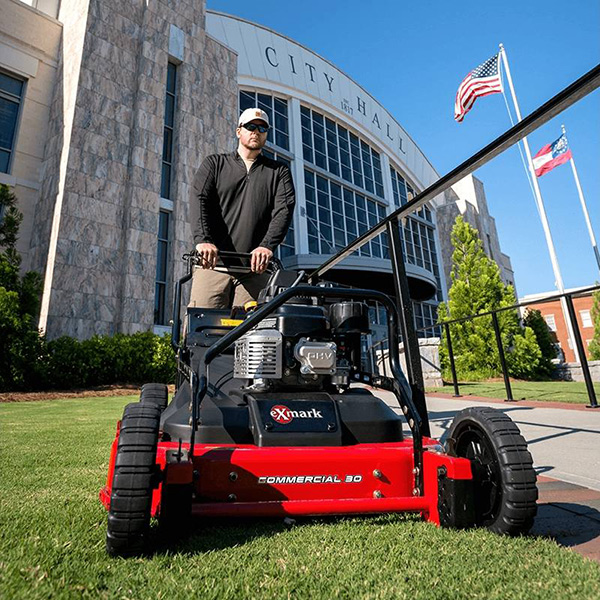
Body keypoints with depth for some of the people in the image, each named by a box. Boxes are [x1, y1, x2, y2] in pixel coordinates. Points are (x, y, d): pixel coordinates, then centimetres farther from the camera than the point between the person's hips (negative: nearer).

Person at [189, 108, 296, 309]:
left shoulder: (279, 172, 19)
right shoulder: (214, 163, 19)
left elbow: (284, 210, 1)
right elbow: (199, 200, 2)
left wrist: (267, 245, -19)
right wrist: (203, 239, -19)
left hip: (255, 268, 1)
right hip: (212, 263, 0)